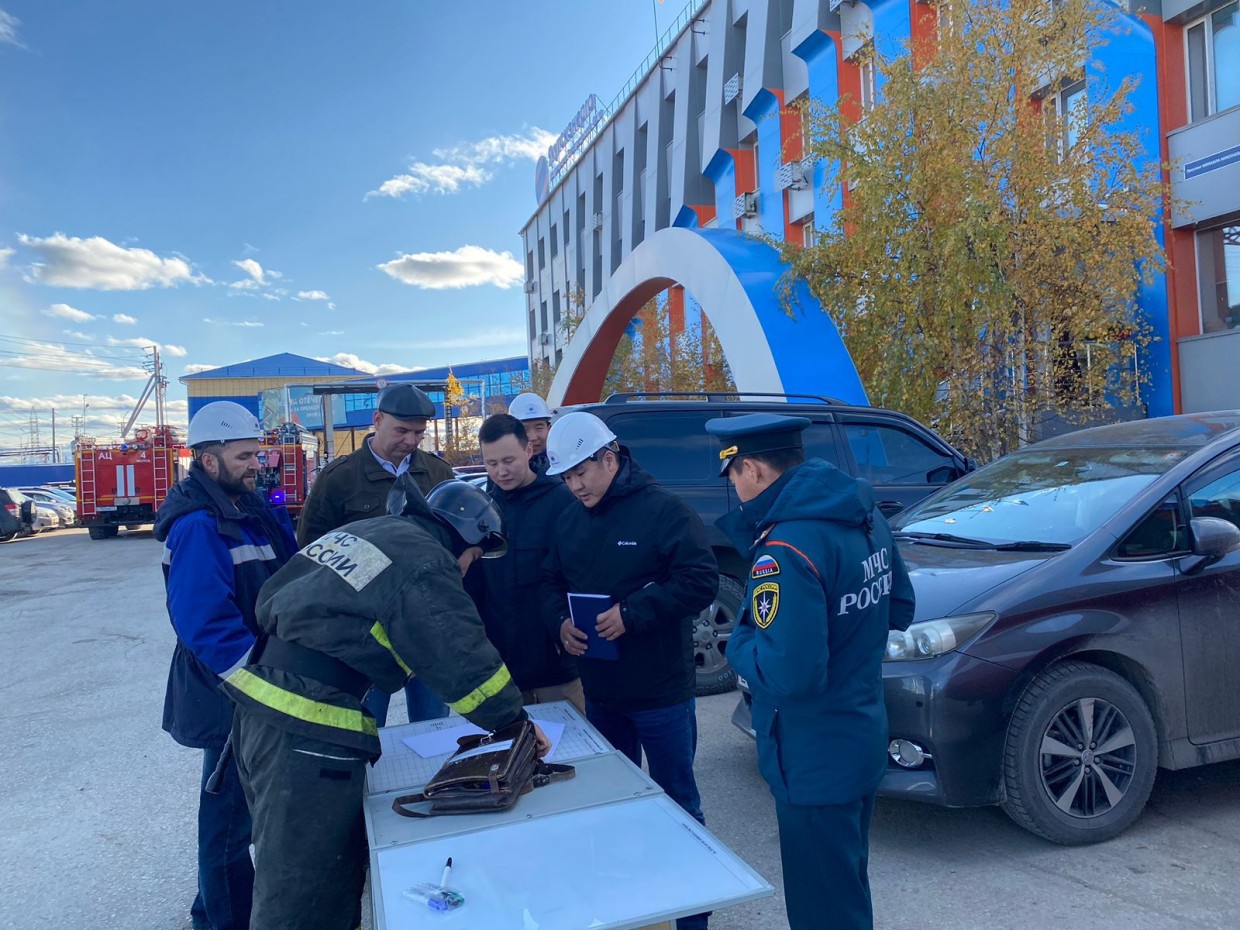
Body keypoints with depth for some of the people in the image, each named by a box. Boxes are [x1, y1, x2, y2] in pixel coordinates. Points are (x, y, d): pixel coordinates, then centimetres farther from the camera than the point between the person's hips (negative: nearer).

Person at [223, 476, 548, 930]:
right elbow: (464, 659, -14)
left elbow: (272, 600, 17)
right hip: (307, 731, -9)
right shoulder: (423, 565, -10)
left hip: (259, 703, 9)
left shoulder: (364, 531, 14)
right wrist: (515, 720, -2)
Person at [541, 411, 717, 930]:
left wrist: (632, 614, -26)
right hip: (599, 691, 6)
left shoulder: (663, 510, -14)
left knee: (677, 799, 9)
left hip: (661, 691, -6)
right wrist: (561, 621, -9)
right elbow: (552, 583, 12)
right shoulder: (569, 521, 5)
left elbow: (701, 580, -19)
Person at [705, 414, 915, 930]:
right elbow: (899, 609, 12)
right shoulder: (865, 516, 1)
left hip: (815, 761, -9)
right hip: (863, 738, 9)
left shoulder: (786, 547, -28)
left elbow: (788, 674, -30)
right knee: (848, 887, 27)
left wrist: (739, 642, -13)